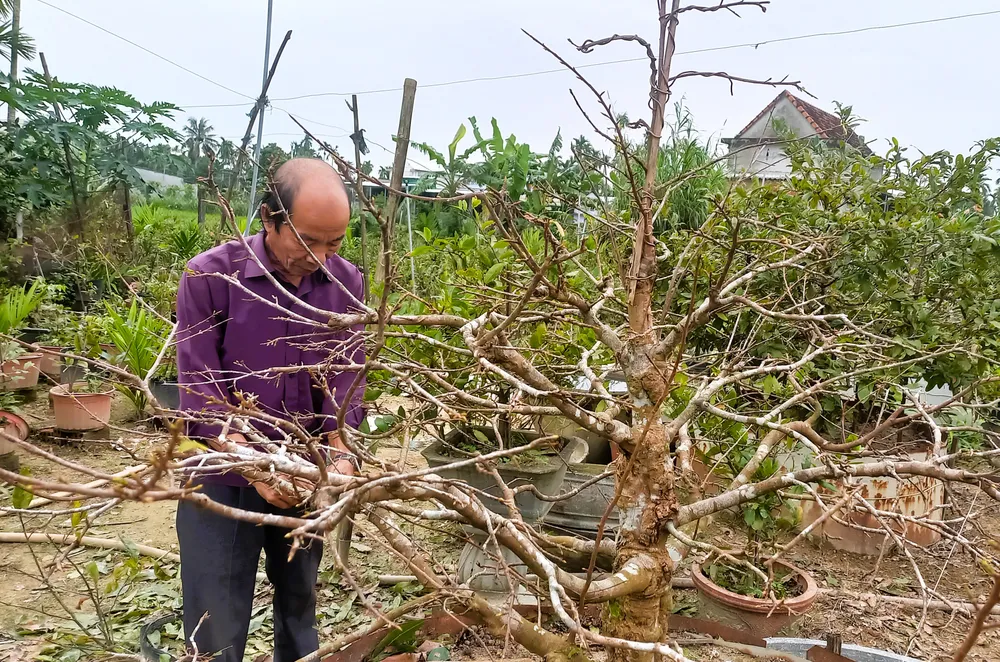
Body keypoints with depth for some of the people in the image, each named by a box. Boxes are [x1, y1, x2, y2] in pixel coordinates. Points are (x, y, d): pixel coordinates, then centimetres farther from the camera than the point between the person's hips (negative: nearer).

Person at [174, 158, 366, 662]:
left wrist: (340, 452, -17)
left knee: (300, 605, 20)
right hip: (223, 480, -3)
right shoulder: (209, 276, -15)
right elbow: (200, 390, -16)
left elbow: (344, 378, -3)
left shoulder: (347, 283, -4)